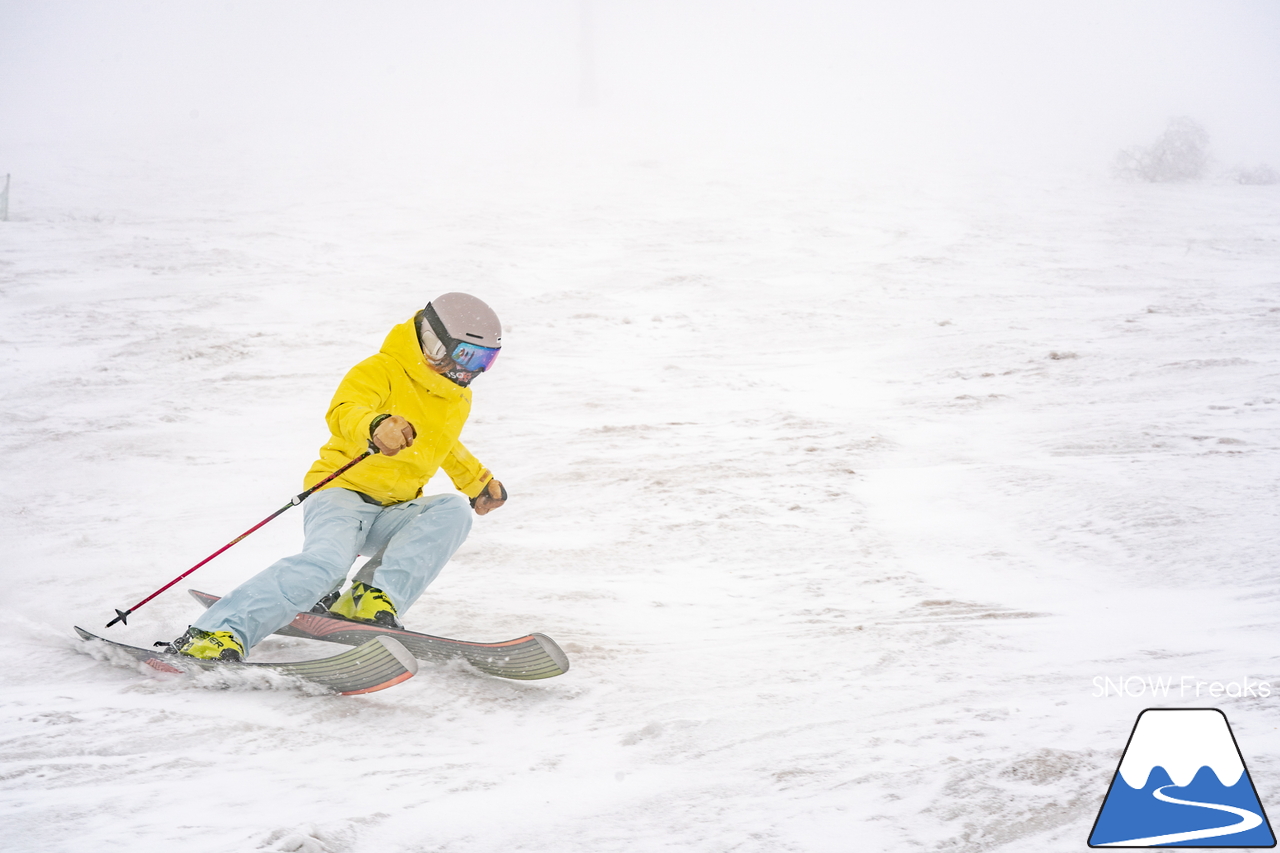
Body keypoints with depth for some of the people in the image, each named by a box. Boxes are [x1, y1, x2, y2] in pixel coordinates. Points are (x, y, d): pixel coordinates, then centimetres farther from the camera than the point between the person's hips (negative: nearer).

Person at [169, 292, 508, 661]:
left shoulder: (457, 399, 16)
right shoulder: (380, 371, -9)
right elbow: (343, 412, -30)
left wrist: (478, 481, 43)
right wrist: (374, 427, -51)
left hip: (393, 514, 7)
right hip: (344, 492, -7)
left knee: (454, 511, -21)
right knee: (328, 560, -35)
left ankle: (375, 596, -28)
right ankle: (218, 631, -40)